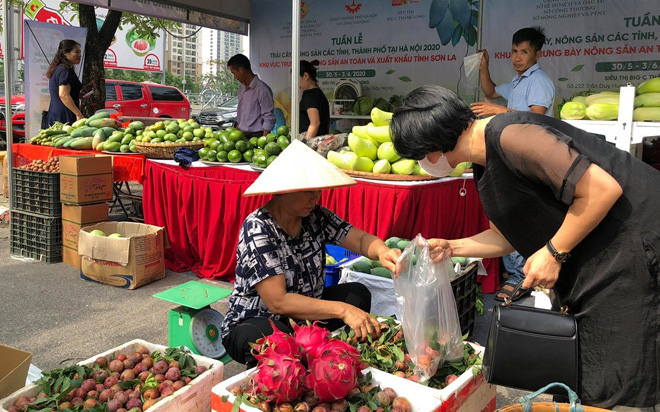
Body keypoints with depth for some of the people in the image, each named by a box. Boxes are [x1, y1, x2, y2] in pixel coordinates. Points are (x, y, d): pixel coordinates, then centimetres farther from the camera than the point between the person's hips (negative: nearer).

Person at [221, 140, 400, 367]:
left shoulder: (316, 216, -5)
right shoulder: (257, 228, -24)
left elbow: (360, 239, -11)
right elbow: (277, 301, -30)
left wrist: (382, 251, -36)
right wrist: (341, 310, -37)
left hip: (305, 315, 7)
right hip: (254, 322, -7)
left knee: (358, 293, -8)